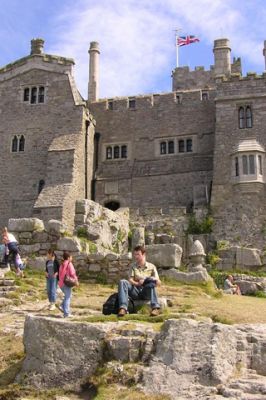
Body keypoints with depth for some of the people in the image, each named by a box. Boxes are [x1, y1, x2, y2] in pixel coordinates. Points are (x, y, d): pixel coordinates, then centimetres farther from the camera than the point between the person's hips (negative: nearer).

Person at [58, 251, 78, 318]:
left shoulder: (62, 265, 14)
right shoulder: (69, 264, -9)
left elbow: (60, 274, 15)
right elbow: (72, 273, -14)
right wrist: (76, 280, -4)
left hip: (61, 283, 7)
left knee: (67, 296, 24)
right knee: (68, 297, 0)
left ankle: (62, 306, 7)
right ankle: (66, 313, -1)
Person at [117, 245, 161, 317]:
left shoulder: (151, 267, 12)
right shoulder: (133, 267, 17)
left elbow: (158, 283, 3)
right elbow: (130, 280, 3)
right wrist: (137, 283, -21)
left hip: (146, 292, -1)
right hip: (135, 291, 2)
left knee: (151, 282, -32)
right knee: (122, 282, -24)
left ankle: (155, 307, -44)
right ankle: (123, 308, -39)